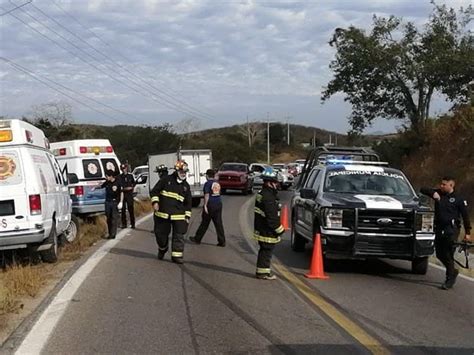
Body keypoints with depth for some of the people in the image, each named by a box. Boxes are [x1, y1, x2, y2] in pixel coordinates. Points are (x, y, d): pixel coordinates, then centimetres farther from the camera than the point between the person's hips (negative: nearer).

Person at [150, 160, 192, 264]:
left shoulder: (186, 186, 7)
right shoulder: (166, 180, -1)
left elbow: (188, 203, 12)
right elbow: (154, 191, 2)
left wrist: (187, 216, 7)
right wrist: (155, 202, -12)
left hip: (178, 215, 1)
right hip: (162, 214, -1)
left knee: (179, 236, -4)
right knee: (161, 234, 9)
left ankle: (176, 255, 4)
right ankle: (162, 249, 37)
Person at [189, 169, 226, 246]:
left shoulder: (208, 183, -8)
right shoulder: (217, 183, 13)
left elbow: (207, 195, -15)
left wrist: (205, 205, -15)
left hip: (210, 205, -6)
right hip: (218, 204, 6)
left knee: (204, 223, 4)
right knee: (218, 223, 5)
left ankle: (197, 239, 17)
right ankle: (222, 241, 2)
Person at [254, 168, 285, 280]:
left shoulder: (261, 194, 12)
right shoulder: (268, 197, -22)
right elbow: (272, 217, -23)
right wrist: (279, 229, -14)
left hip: (261, 229, 10)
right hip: (267, 232, -10)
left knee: (264, 251, 18)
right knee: (266, 251, -1)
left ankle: (262, 270, 28)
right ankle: (263, 272, 5)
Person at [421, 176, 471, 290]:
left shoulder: (458, 199, -2)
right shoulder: (438, 193, 9)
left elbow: (465, 216, 1)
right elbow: (423, 190, 9)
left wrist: (467, 233, -2)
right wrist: (433, 193, -10)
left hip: (451, 229, -5)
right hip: (439, 228, 5)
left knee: (448, 255, -9)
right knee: (439, 254, 9)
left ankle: (450, 279, 3)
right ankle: (453, 272, 31)